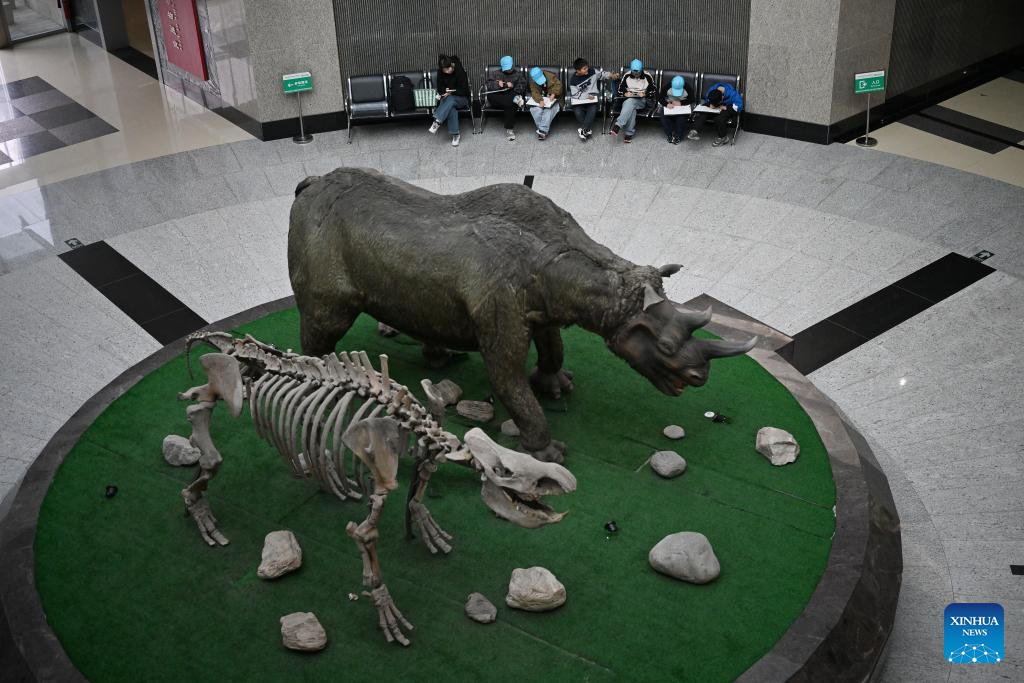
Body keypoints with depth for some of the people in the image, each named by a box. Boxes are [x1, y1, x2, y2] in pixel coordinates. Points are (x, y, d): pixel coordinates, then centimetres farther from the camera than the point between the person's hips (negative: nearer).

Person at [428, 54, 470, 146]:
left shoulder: (460, 72, -15)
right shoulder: (440, 73, -3)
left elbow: (464, 91, -14)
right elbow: (440, 88, 3)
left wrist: (451, 92, -28)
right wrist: (444, 92, -20)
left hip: (461, 98, -2)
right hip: (447, 98, 2)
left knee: (450, 99, -39)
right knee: (451, 107, -36)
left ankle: (437, 121, -48)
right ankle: (455, 134, -39)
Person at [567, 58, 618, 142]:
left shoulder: (592, 71, -2)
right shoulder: (573, 80, -7)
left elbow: (602, 74, 11)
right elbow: (575, 94, -9)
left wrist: (611, 75, -8)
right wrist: (587, 96, -20)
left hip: (593, 98, 1)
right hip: (580, 100, -1)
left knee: (592, 110, -30)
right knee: (577, 112, -29)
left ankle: (582, 130, -24)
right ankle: (588, 130, -16)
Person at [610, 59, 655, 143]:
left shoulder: (647, 77, -1)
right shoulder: (627, 76, 4)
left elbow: (654, 91, 2)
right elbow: (620, 90, 8)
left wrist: (645, 94, -17)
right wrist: (625, 93, -15)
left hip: (643, 101, -2)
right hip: (629, 99, 2)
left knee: (630, 102, -37)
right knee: (631, 109, -37)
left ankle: (618, 125, -50)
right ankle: (630, 133, -40)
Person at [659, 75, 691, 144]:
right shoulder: (668, 87, -13)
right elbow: (660, 98, -10)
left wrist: (680, 103, -23)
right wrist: (667, 104, -29)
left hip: (682, 107, -1)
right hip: (670, 106, 1)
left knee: (682, 118, -31)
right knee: (664, 116, -27)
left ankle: (678, 136, -16)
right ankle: (669, 134, -15)